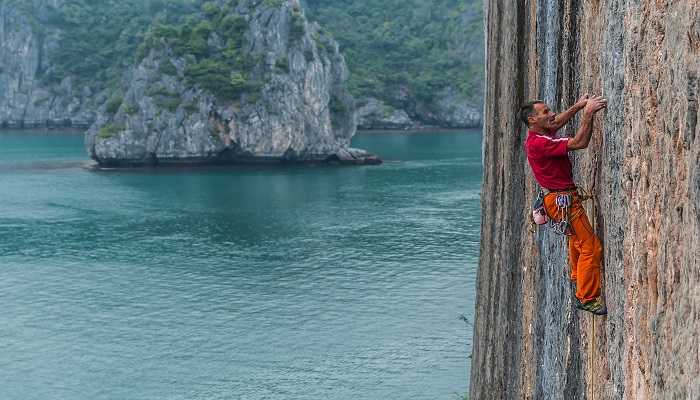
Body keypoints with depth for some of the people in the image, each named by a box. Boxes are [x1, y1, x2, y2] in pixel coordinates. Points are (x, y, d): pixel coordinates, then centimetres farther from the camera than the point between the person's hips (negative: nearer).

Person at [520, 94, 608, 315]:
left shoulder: (538, 135, 3)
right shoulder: (539, 143, -27)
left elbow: (557, 123, 25)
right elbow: (579, 143, -29)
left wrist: (578, 106, 18)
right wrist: (588, 113, -26)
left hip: (564, 197, 11)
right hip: (563, 200, -11)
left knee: (576, 238, 32)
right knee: (591, 247, -8)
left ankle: (577, 276, 53)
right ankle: (586, 298, -2)